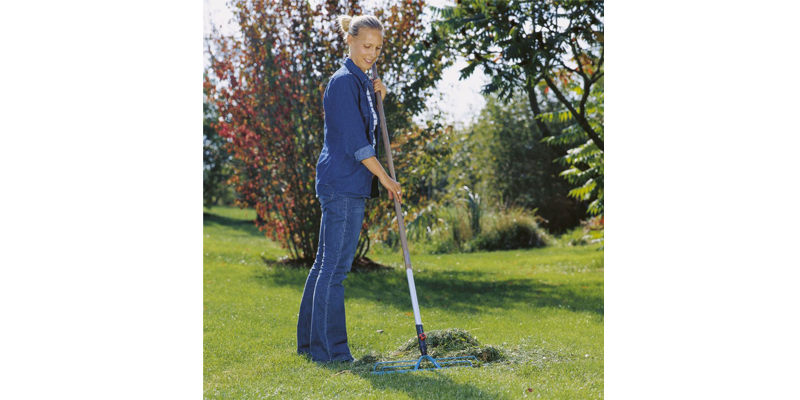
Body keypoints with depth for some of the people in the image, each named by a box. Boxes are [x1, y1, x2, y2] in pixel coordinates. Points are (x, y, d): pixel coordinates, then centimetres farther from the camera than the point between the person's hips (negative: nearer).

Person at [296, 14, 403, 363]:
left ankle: (310, 343, 20)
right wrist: (385, 178, -13)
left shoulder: (360, 81, 18)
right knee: (335, 267, -7)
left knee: (326, 264, 13)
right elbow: (354, 140, -17)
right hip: (343, 186, -10)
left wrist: (377, 97, 11)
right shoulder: (344, 81, -12)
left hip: (349, 186, 10)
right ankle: (329, 349, -2)